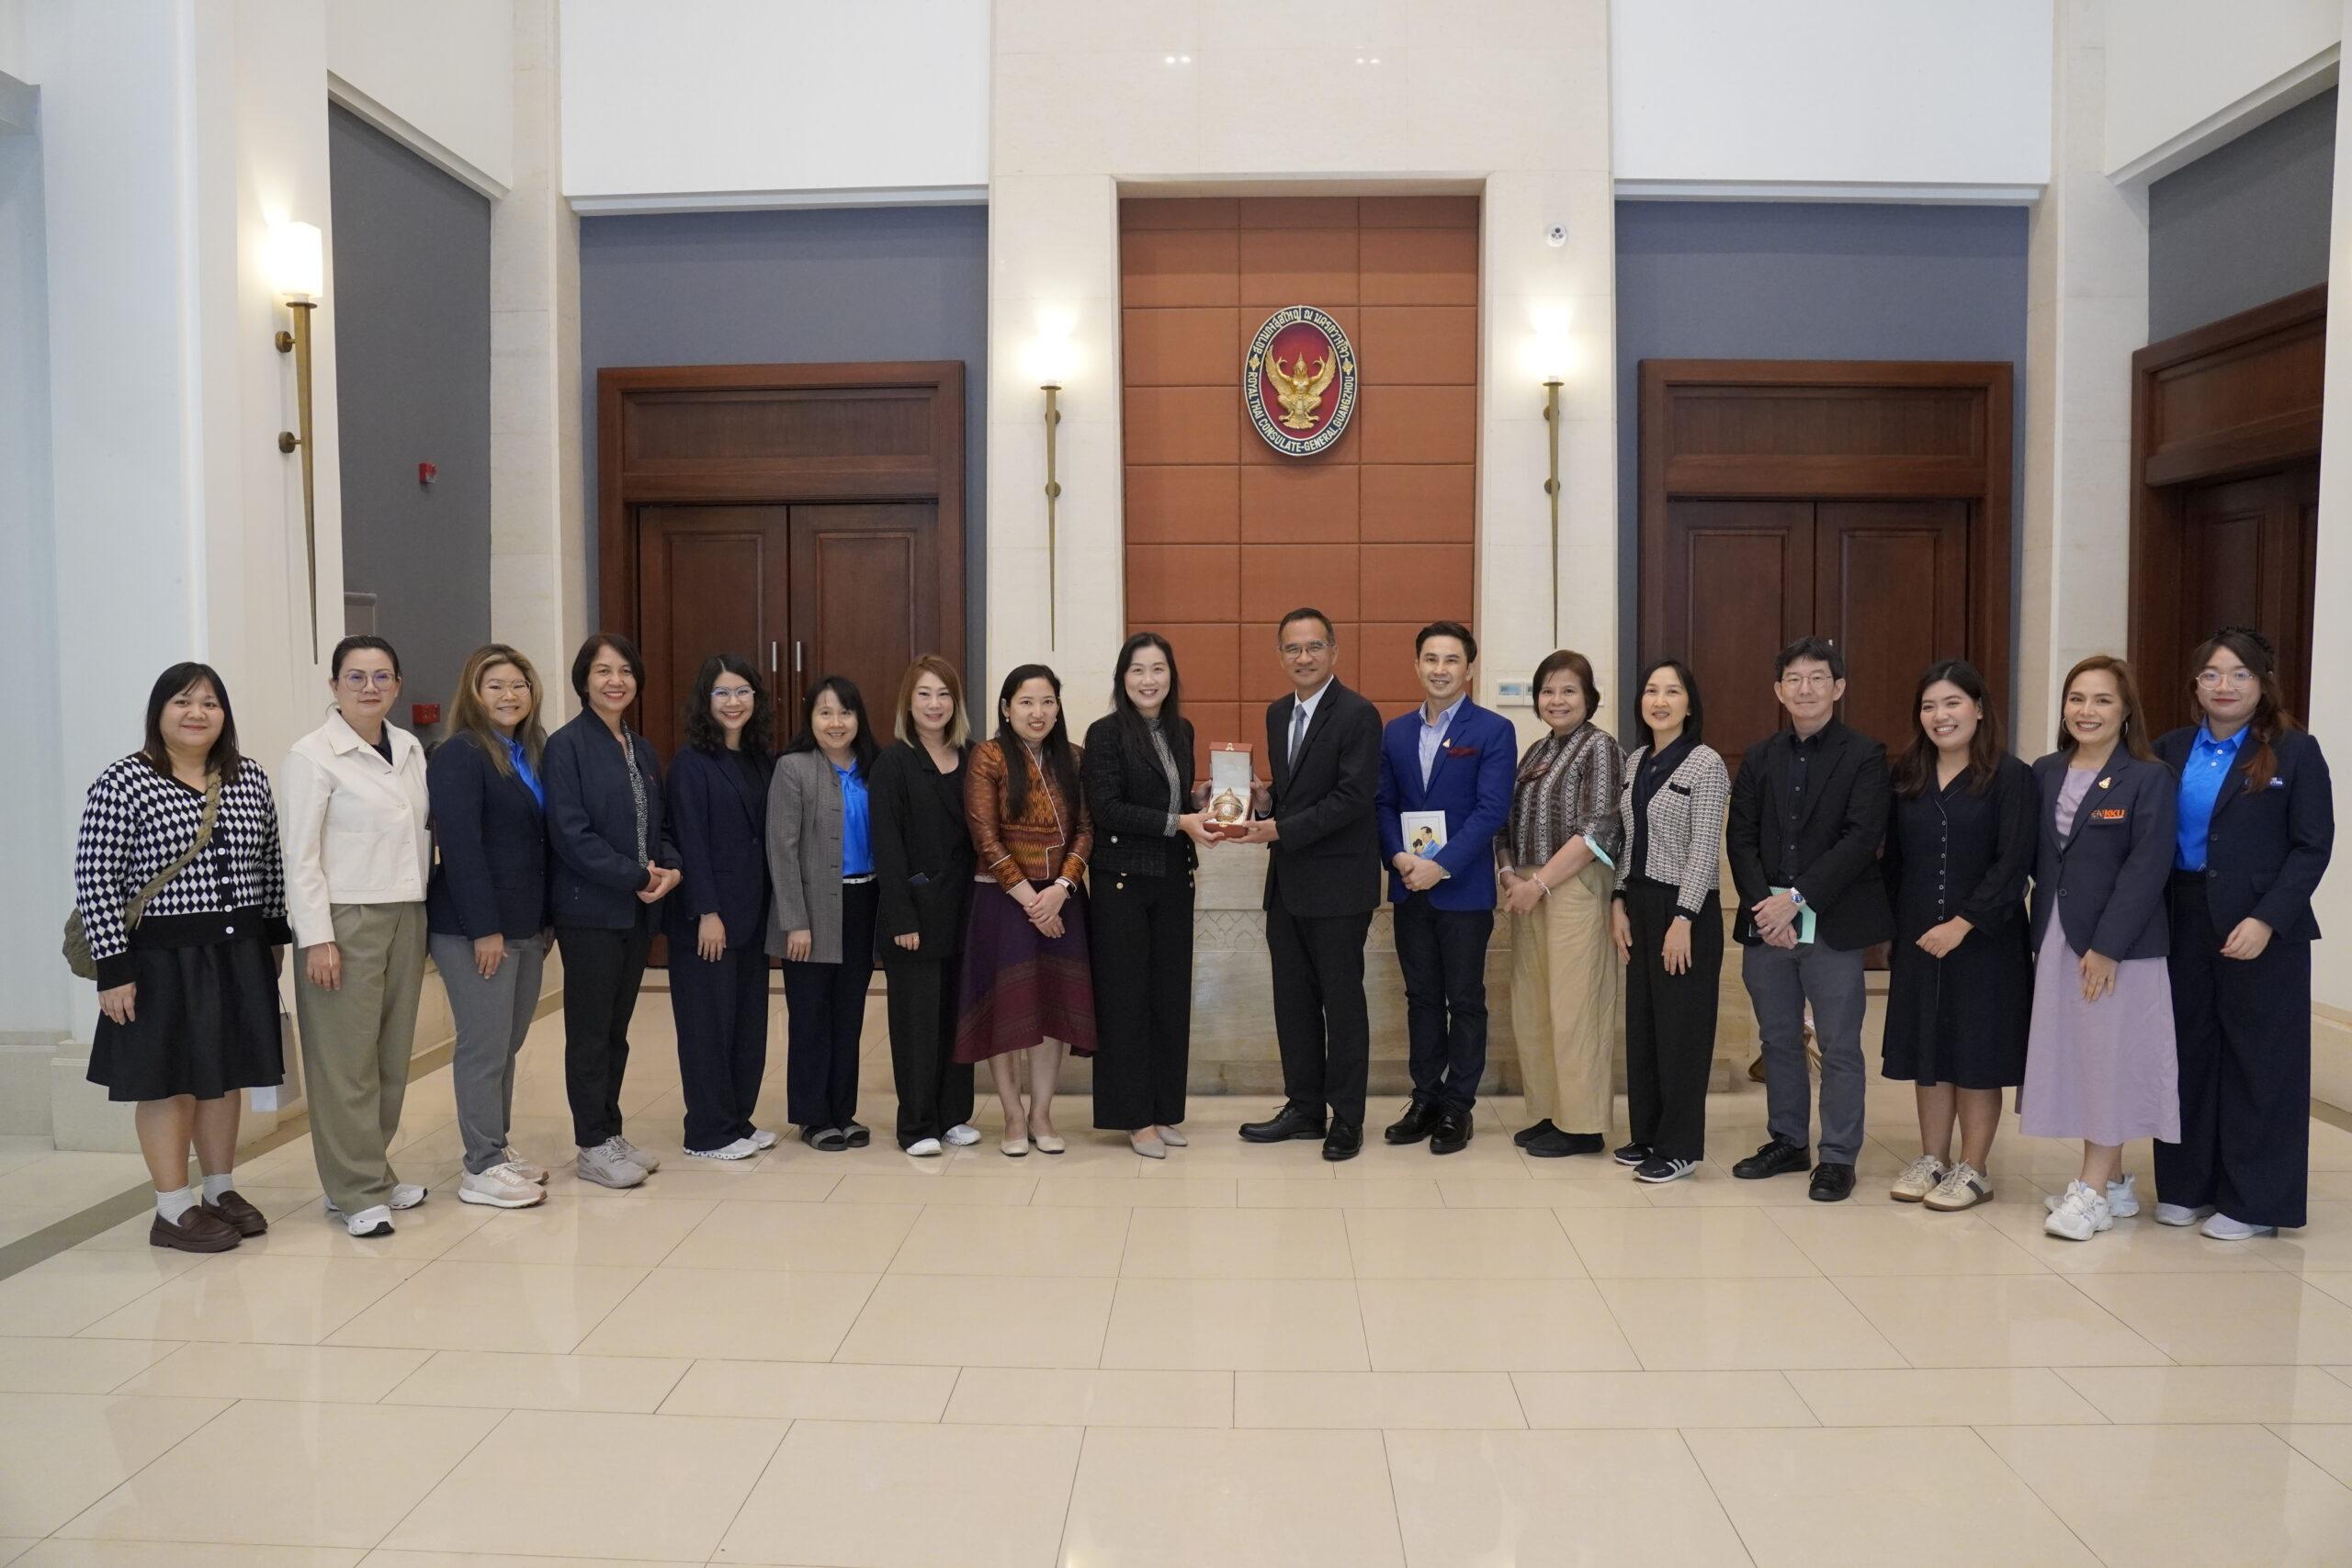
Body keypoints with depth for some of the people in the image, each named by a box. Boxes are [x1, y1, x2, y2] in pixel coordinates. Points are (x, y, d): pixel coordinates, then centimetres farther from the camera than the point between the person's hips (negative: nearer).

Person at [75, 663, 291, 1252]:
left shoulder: (250, 777, 5)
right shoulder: (123, 782, -10)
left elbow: (271, 863, 14)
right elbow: (94, 879, -12)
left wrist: (276, 933, 12)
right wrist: (113, 967, -14)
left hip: (239, 953, 5)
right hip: (162, 957, -5)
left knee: (225, 1073, 14)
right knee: (168, 1079, 5)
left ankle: (221, 1191, 29)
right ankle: (173, 1210, 16)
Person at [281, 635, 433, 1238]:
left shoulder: (410, 748, 11)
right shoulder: (313, 755, -6)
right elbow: (300, 855, -9)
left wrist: (424, 915, 11)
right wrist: (317, 939, -14)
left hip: (406, 917, 6)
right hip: (345, 921, -6)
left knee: (393, 1053, 10)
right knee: (346, 1060, -1)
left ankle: (374, 1171, 22)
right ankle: (355, 1192, 8)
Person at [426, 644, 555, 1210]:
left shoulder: (533, 753, 13)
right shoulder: (459, 756, -10)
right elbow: (458, 846, -16)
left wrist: (545, 921, 12)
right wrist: (484, 928, -18)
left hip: (525, 925, 7)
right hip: (476, 928, -7)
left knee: (508, 1042, 13)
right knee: (484, 1046, -1)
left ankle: (497, 1149, 25)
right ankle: (481, 1169, 8)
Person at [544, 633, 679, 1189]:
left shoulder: (642, 751, 13)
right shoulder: (567, 745, -9)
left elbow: (661, 824, 16)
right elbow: (570, 832, -16)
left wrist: (671, 868, -5)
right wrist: (637, 877, -16)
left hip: (638, 909, 7)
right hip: (589, 909, -7)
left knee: (617, 1028, 14)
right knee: (589, 1032, 2)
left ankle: (611, 1132, 24)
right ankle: (593, 1147, 11)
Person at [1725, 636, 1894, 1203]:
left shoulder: (1864, 756, -3)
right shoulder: (1759, 757, 10)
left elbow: (1862, 838, -12)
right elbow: (1741, 837, 4)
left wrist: (1797, 898, -18)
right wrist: (1764, 905, -10)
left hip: (1832, 922, -4)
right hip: (1765, 921, 4)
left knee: (1839, 1045, 4)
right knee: (1778, 1039, 14)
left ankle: (1838, 1158, 14)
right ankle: (1786, 1141, 27)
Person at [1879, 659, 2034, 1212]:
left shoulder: (2010, 776, -8)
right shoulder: (1907, 776, 7)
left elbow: (2013, 864, -13)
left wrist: (1962, 924, -18)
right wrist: (1894, 922, 4)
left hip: (1983, 937, -5)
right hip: (1917, 938, 5)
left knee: (1977, 1050, 4)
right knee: (1926, 1047, 11)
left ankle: (1973, 1169, 17)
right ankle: (1932, 1160, 23)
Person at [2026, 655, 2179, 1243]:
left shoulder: (2150, 779, -8)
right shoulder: (2046, 774, 8)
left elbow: (2147, 869, -14)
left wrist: (2107, 945, -18)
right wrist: (2045, 930, 2)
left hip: (2119, 944, -5)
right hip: (2055, 939, 6)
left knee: (2108, 1056, 1)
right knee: (2072, 1055, 10)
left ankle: (2093, 1192, 10)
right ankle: (2112, 1181, 24)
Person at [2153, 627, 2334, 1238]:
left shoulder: (2294, 752, -3)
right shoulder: (2171, 751, 7)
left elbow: (2313, 846, -7)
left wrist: (2266, 920, -17)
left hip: (2261, 932, -3)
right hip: (2184, 926, 3)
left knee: (2257, 1060, 4)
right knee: (2188, 1052, 9)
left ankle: (2252, 1201, 15)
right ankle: (2186, 1186, 21)